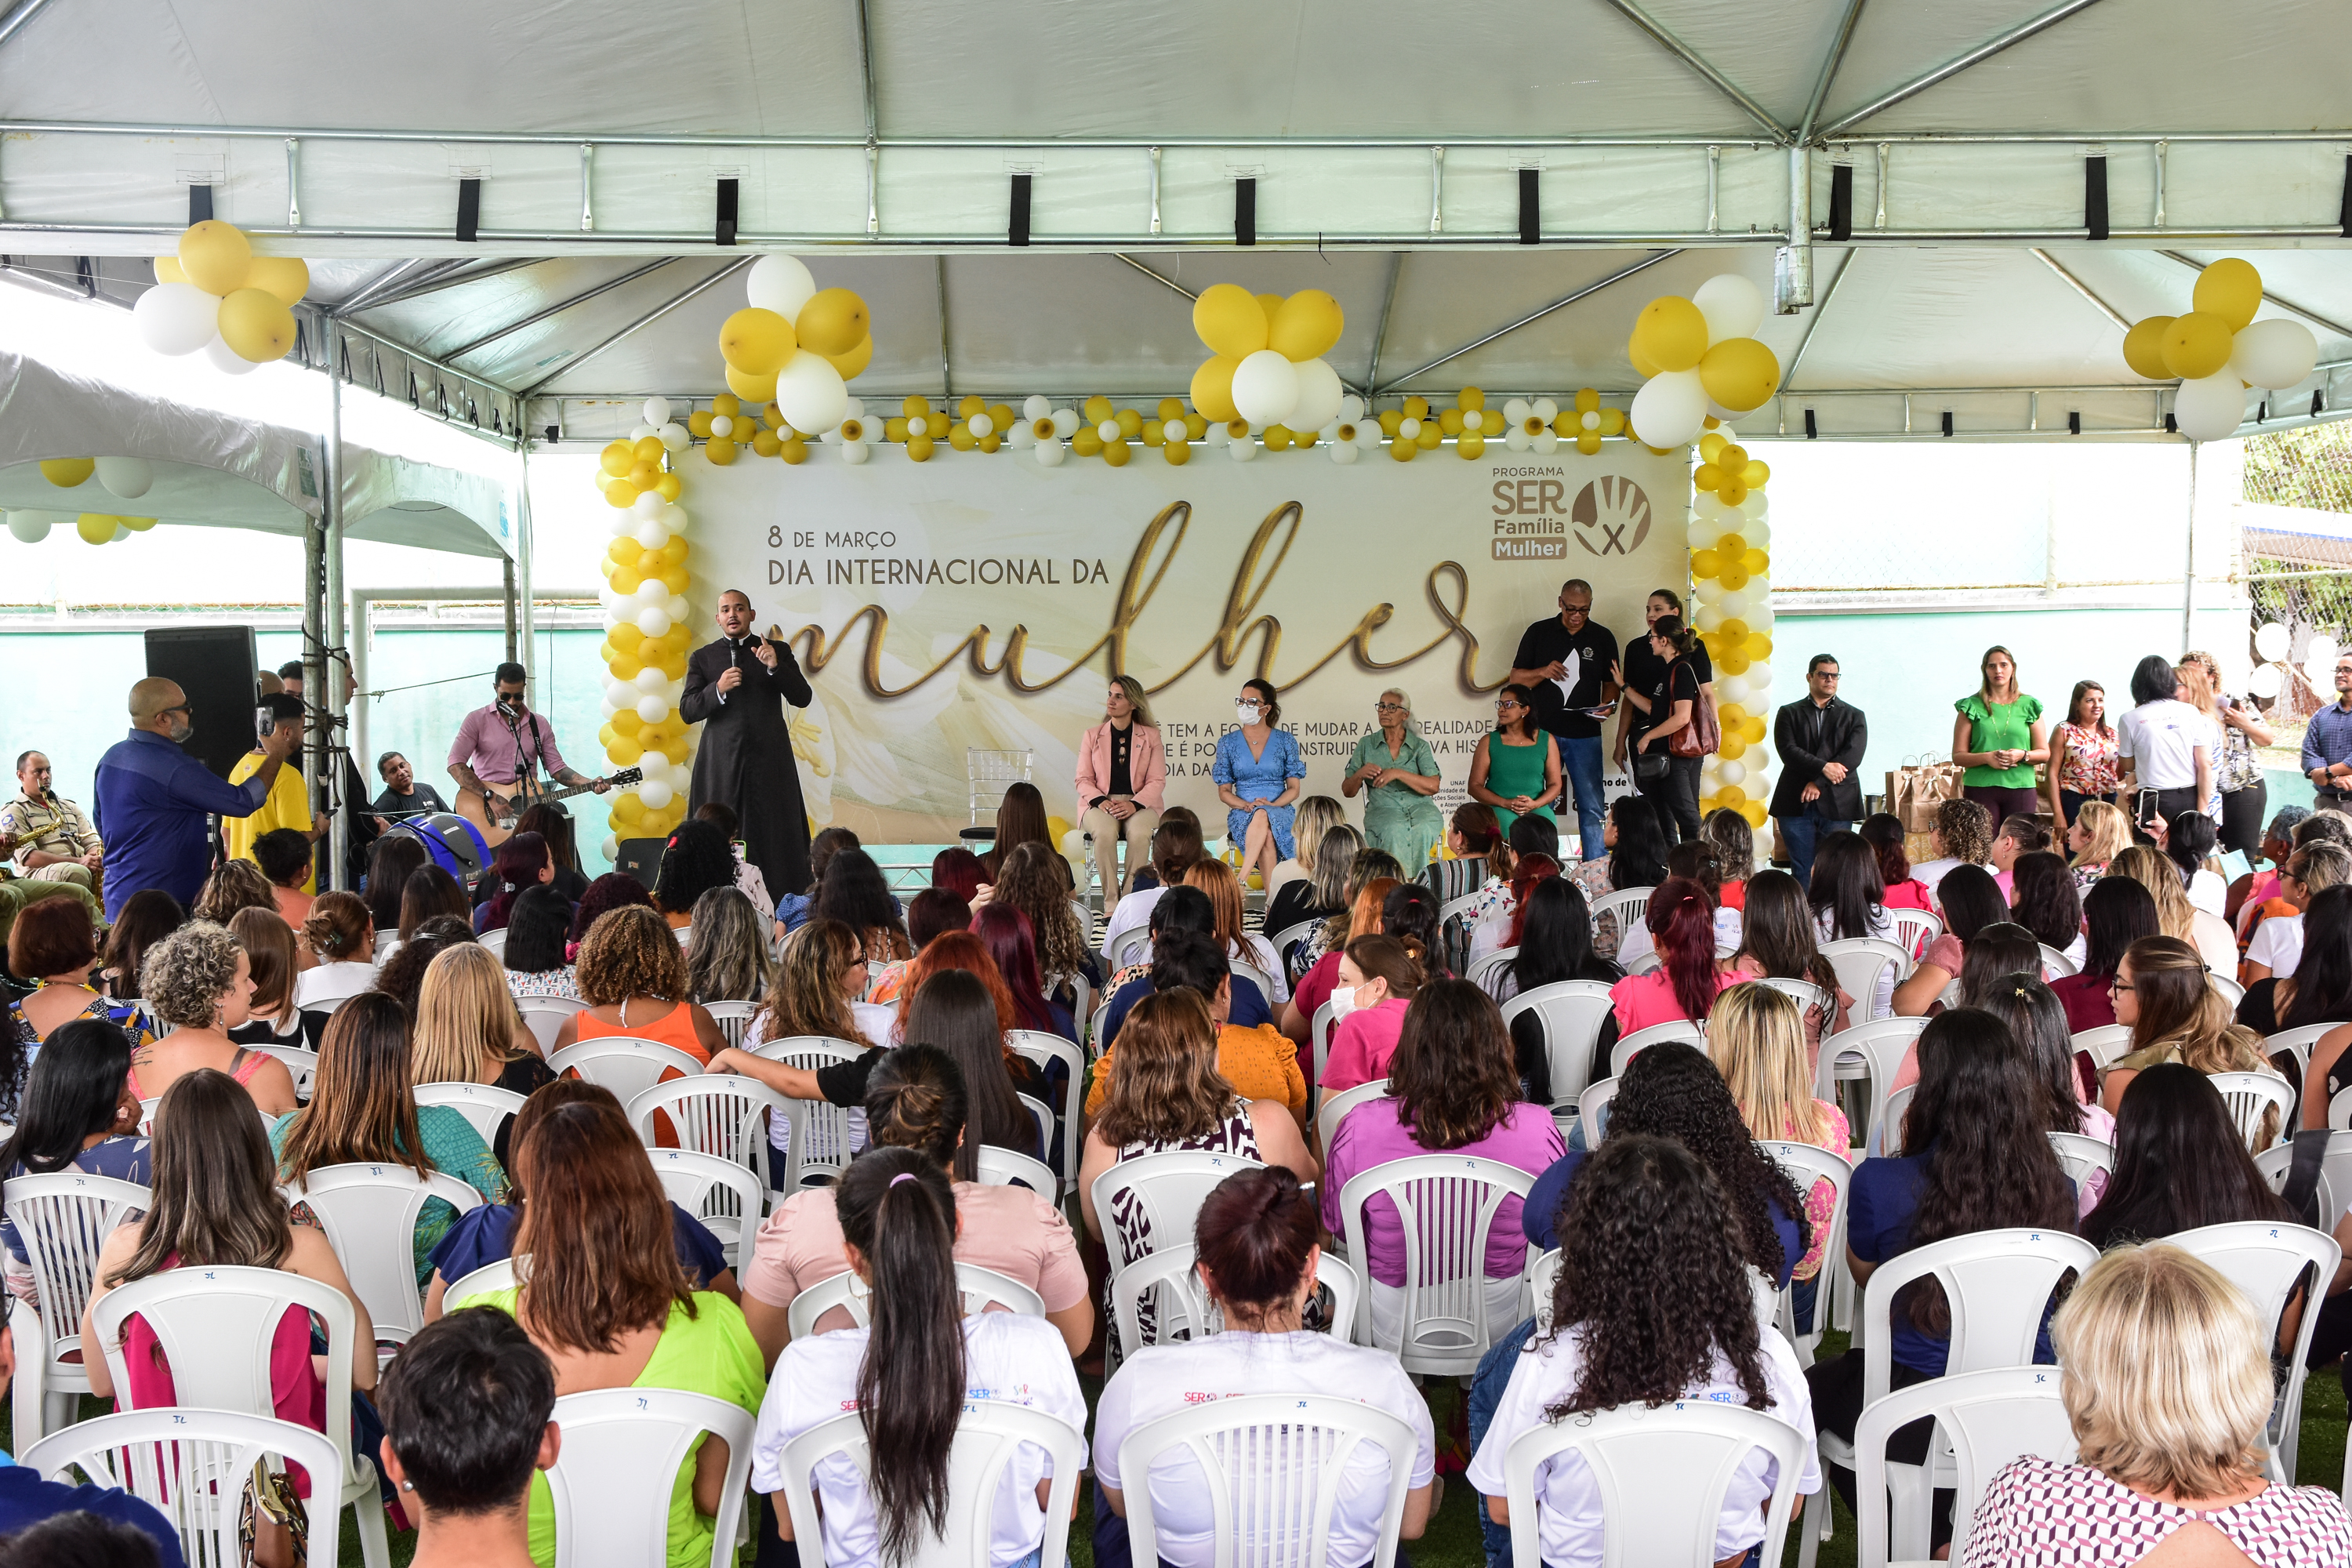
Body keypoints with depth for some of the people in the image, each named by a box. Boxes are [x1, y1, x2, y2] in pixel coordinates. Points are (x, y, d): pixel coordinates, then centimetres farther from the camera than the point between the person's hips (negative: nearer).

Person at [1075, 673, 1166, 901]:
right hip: (1100, 803, 0)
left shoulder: (1151, 736, 9)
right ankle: (1111, 900, -30)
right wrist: (1101, 801, -14)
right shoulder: (1093, 735, 13)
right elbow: (1083, 780, 7)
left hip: (1140, 803, 0)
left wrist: (1134, 804, -17)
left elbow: (1157, 781, 2)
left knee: (1139, 833, -35)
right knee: (1105, 832, -35)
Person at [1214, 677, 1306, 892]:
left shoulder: (1285, 741, 8)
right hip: (1241, 815, 1)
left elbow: (1294, 789, 5)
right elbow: (1224, 791, 8)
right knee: (1266, 837, -37)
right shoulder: (1228, 742, 10)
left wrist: (1272, 805, -16)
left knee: (1263, 817, -39)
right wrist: (1246, 806, -13)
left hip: (1280, 812, 0)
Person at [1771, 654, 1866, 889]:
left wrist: (1819, 782, -12)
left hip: (1837, 805, 0)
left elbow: (1852, 756, -3)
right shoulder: (1789, 713, 11)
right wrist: (1823, 767, -17)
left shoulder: (1854, 717, 11)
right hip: (1796, 804, 0)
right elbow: (1788, 750, -5)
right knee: (1801, 870, -1)